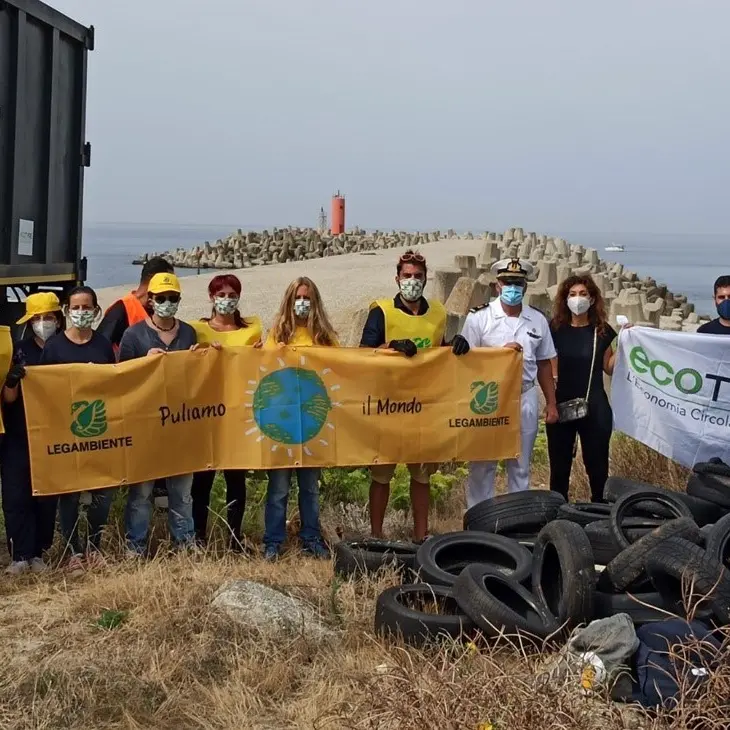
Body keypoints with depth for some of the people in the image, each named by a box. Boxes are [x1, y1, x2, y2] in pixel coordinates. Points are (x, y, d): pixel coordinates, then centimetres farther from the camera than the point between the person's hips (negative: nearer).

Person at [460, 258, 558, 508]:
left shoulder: (538, 320, 6)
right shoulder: (479, 318, -6)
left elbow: (543, 364, 12)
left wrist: (551, 403, 11)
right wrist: (502, 352, -17)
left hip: (525, 399, 3)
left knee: (520, 466, 13)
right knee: (482, 465, 6)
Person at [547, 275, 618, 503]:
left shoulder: (602, 330, 1)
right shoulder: (556, 329, 0)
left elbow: (610, 368, 8)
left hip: (595, 407, 0)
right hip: (561, 406, 1)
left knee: (597, 466, 4)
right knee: (559, 466, 8)